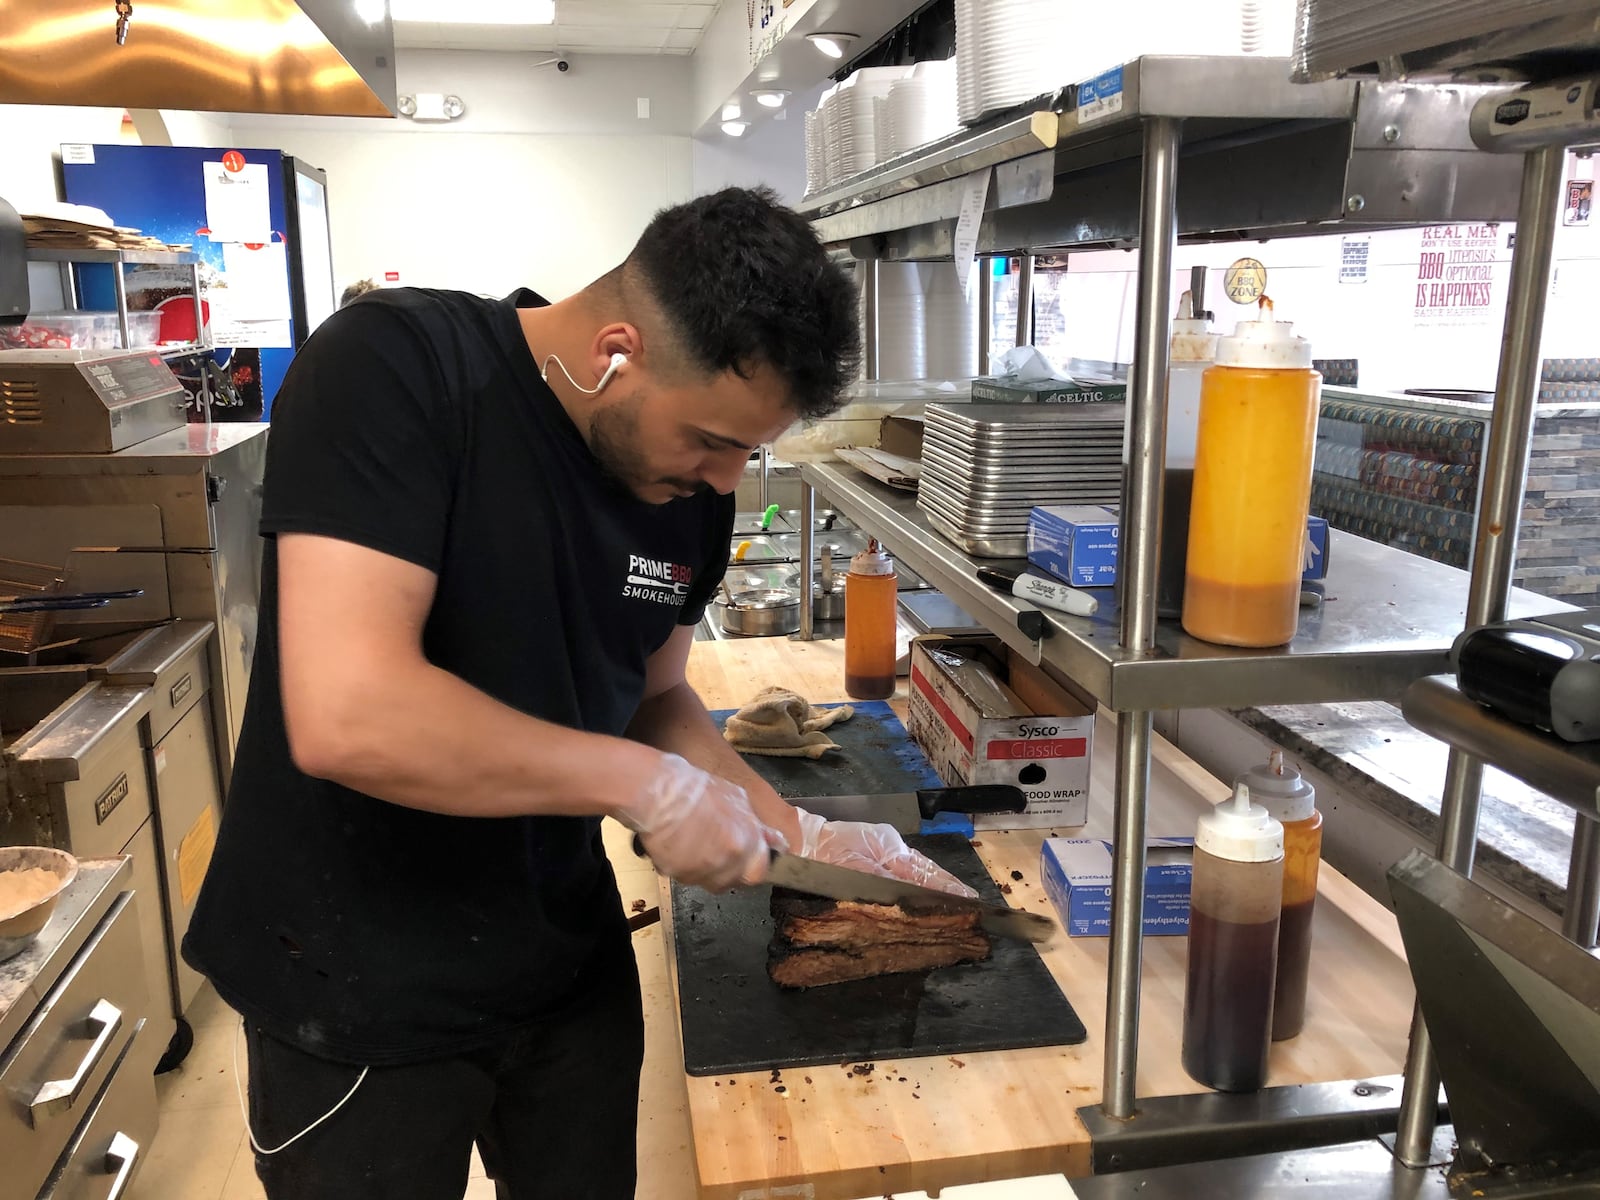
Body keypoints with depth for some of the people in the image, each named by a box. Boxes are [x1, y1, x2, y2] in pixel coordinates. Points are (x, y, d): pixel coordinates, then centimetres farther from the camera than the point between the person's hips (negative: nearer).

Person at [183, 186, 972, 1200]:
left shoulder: (694, 480, -5)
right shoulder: (394, 369, -23)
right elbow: (346, 715, -33)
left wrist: (799, 836, -2)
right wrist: (647, 784, -26)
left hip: (569, 959, 6)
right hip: (358, 989, -5)